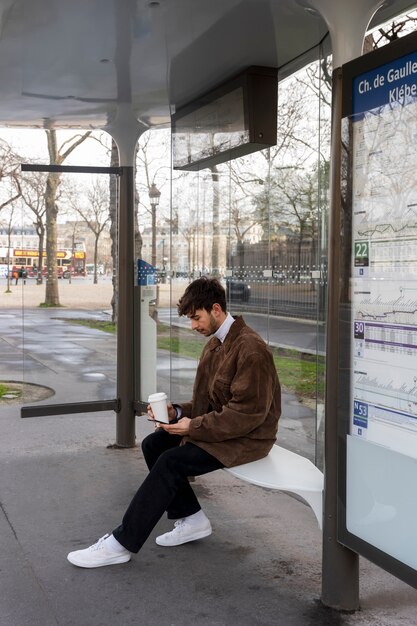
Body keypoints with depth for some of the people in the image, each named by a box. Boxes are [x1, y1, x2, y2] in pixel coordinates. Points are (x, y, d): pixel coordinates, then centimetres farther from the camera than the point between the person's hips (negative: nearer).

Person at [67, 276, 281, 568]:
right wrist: (178, 412, -5)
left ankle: (122, 543, -13)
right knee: (153, 444, 1)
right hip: (220, 424, 10)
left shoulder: (251, 349, -21)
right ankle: (192, 519, 8)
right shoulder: (215, 343, 9)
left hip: (248, 437, -10)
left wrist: (193, 426, -22)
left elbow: (248, 413, -24)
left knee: (171, 461, -22)